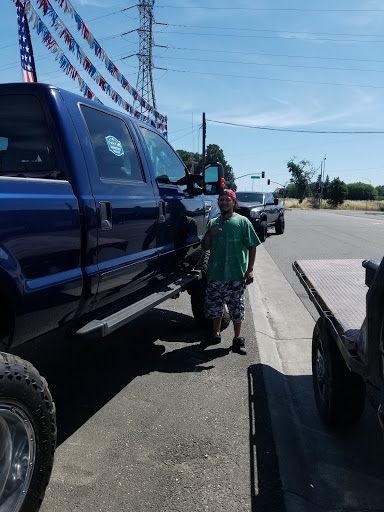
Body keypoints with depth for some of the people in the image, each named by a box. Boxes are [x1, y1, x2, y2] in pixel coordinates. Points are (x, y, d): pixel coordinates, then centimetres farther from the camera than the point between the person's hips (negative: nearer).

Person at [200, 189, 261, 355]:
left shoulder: (242, 221, -2)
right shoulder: (212, 222, 9)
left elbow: (252, 246, -3)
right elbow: (205, 247, 9)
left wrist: (250, 269, -10)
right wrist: (209, 234, -11)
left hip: (236, 276, -4)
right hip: (215, 274, 4)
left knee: (236, 309, 6)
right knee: (213, 306, 14)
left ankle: (238, 338, 24)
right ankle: (215, 334, 35)